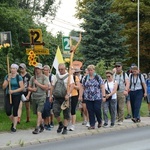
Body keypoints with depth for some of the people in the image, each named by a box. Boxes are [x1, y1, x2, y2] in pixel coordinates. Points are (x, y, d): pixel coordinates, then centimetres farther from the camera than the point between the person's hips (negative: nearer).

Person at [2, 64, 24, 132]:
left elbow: (22, 88, -9)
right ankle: (13, 122, 22)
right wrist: (8, 81, -14)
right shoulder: (7, 77, 5)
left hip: (16, 96, -3)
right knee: (8, 111, -6)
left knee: (15, 112, -1)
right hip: (8, 96, 3)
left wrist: (13, 91, -18)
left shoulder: (19, 77, -4)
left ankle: (14, 127, 8)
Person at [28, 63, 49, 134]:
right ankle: (42, 126, 28)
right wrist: (32, 89, -9)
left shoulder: (44, 77, -3)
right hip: (34, 97, 5)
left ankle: (37, 128, -16)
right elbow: (29, 87, 13)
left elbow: (46, 87, -13)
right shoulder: (32, 77, 11)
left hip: (41, 97, -5)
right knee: (37, 113, 11)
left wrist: (37, 83, -14)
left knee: (39, 112, -15)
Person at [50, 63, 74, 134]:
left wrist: (68, 94, -26)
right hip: (57, 97, 3)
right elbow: (53, 86, 19)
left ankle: (65, 128, 13)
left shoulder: (69, 76, -2)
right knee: (55, 111, -10)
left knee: (66, 114, 1)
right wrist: (51, 96, 13)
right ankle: (60, 124, 14)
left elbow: (72, 86, -13)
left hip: (65, 97, -3)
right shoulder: (56, 76, 13)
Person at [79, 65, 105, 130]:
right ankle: (92, 125, 8)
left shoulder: (98, 77, -1)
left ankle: (100, 121, 20)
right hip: (88, 98, 3)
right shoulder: (85, 78, 9)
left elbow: (102, 87, -3)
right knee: (90, 111, 2)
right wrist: (80, 95, 6)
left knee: (97, 110, -6)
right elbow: (83, 87, 12)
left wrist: (103, 96, -9)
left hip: (97, 97, -3)